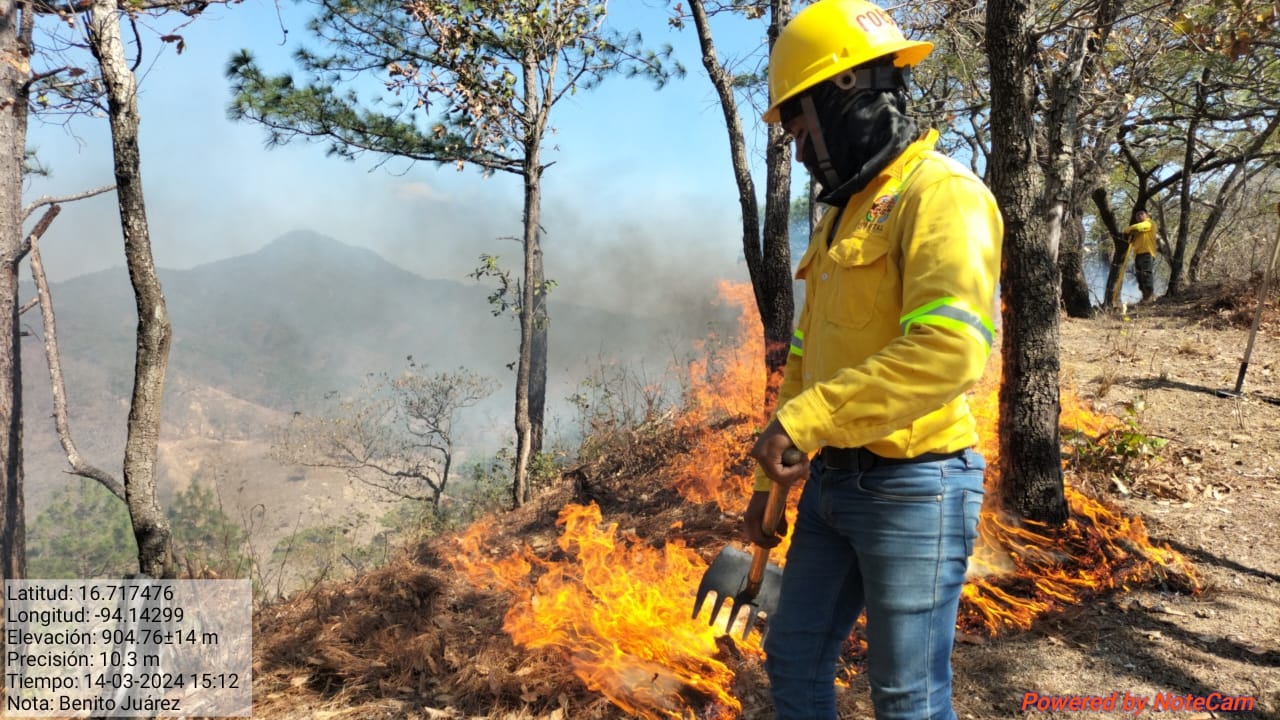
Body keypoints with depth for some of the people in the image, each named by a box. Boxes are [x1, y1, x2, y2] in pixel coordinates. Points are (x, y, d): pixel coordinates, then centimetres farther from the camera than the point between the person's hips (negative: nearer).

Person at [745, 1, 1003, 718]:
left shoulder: (941, 193, -13)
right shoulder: (844, 216, 16)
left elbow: (951, 349, -28)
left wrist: (802, 420, -24)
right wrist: (772, 477, 17)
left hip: (915, 487, -8)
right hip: (834, 483, 8)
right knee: (794, 656, 16)